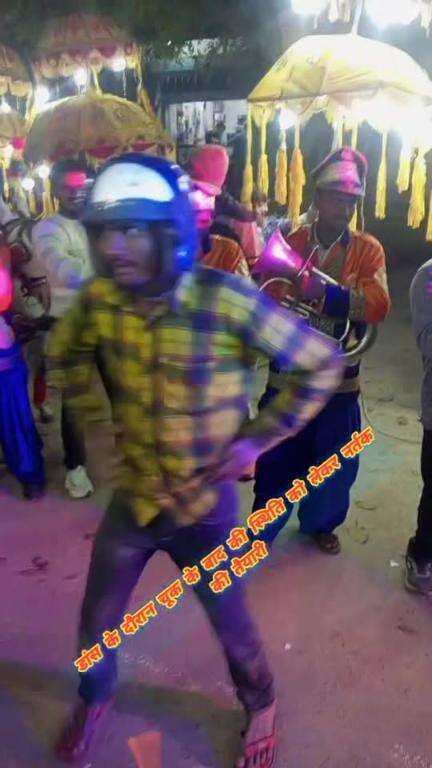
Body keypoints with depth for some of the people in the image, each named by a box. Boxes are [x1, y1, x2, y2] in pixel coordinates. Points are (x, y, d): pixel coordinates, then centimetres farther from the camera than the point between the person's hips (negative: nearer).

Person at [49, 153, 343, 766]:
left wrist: (257, 438, -17)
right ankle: (96, 698, 54)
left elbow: (323, 365, -16)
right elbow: (65, 355, 11)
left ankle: (260, 706, 52)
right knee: (96, 625, 20)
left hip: (205, 504, -3)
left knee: (232, 627, 18)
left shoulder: (226, 301, -26)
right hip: (132, 497, 4)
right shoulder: (100, 300, -12)